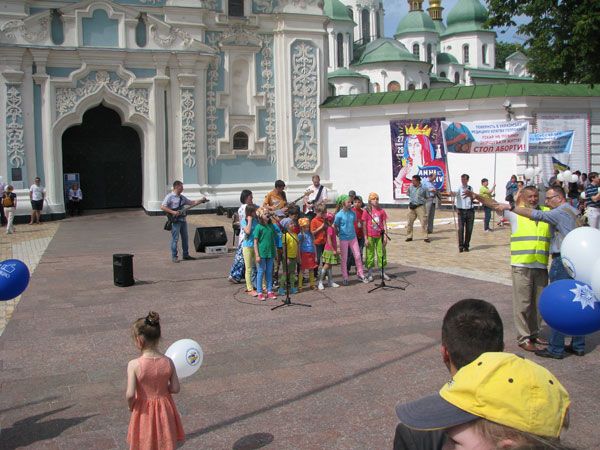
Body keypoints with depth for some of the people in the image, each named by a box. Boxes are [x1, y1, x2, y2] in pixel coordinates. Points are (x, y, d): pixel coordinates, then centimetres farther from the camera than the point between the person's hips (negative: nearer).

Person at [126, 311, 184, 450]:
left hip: (144, 411, -2)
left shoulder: (134, 365, -23)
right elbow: (175, 388, -9)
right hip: (165, 410, 2)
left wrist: (130, 405, -3)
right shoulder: (168, 362, -14)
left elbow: (130, 394, -23)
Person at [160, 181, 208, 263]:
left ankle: (186, 255, 20)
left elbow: (192, 203, 19)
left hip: (183, 220, 7)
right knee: (175, 238, -6)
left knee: (185, 238, 11)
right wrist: (173, 212, -19)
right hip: (175, 220, -7)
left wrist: (201, 200, 9)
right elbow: (162, 207, -13)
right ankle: (174, 257, 0)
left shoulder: (182, 197, 15)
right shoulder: (170, 197, -7)